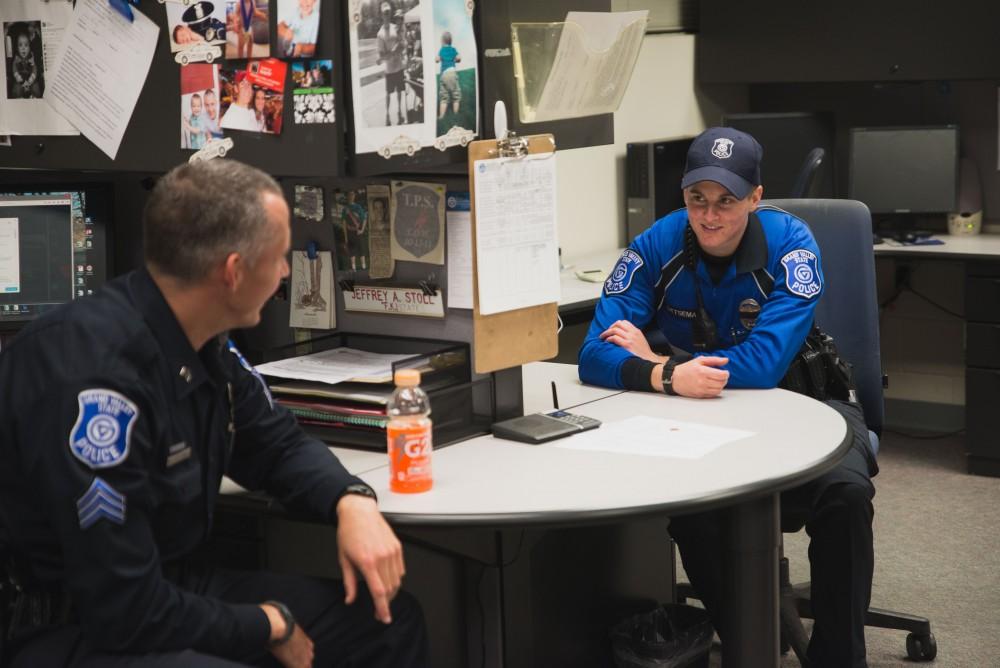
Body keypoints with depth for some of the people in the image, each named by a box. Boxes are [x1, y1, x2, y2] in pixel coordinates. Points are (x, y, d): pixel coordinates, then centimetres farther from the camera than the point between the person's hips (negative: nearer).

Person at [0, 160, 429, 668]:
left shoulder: (201, 341, 0)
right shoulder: (92, 377, -29)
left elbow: (278, 445, 16)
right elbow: (126, 610, -27)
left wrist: (352, 502, -5)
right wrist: (270, 626, -13)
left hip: (170, 586, 9)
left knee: (392, 621, 7)